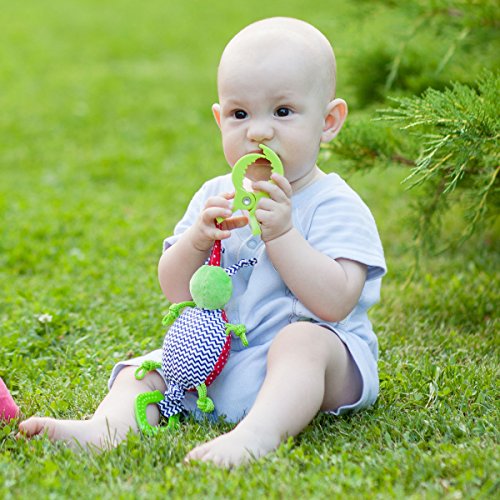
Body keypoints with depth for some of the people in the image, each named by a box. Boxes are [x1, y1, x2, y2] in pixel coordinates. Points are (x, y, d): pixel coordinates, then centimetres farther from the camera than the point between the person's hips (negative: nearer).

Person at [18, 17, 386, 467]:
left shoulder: (336, 206, -8)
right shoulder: (216, 197, 10)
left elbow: (334, 303, -21)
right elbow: (176, 291, 7)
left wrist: (281, 232, -26)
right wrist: (198, 239, -14)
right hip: (215, 354, 6)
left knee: (303, 341, -36)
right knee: (143, 369, -10)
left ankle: (258, 434, -57)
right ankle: (109, 426, -37)